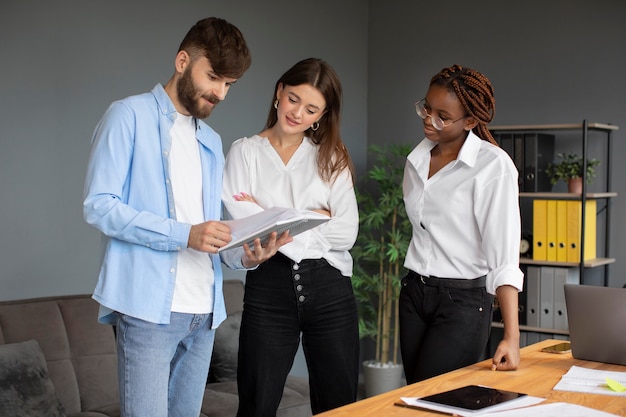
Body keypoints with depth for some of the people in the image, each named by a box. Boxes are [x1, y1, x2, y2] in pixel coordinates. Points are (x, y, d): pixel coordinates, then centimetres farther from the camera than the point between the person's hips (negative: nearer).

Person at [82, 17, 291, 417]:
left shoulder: (212, 141, 20)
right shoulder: (130, 115, -1)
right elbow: (98, 205, -10)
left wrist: (245, 255, -4)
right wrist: (185, 234, -19)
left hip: (203, 312, 7)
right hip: (148, 308, -6)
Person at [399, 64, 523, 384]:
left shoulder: (493, 166, -14)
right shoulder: (416, 160, 6)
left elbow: (504, 258, -19)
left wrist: (511, 337, -26)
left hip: (463, 301, -6)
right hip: (413, 294, 7)